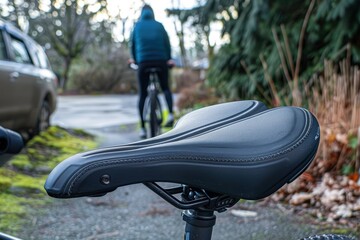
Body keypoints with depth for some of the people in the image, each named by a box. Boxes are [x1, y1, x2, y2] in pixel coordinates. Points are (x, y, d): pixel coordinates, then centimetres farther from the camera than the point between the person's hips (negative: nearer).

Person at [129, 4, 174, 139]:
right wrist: (169, 59, 9)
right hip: (160, 61, 0)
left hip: (143, 62, 0)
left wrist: (134, 59, 25)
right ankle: (170, 114, -10)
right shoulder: (159, 25, 10)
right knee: (165, 88, 17)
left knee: (142, 94, 6)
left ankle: (143, 128, 4)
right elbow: (167, 43, 3)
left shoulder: (137, 26, 11)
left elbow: (132, 44, 12)